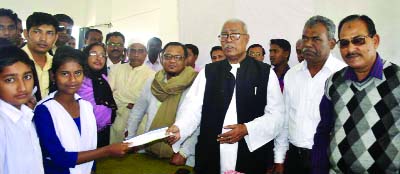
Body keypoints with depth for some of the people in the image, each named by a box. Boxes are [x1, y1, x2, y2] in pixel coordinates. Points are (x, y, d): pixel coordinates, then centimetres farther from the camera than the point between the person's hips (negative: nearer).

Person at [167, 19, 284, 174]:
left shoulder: (265, 72, 2)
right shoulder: (208, 72, 6)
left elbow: (277, 115, -2)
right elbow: (193, 107, -4)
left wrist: (247, 129, -15)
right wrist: (179, 128, -23)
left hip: (252, 158, -1)